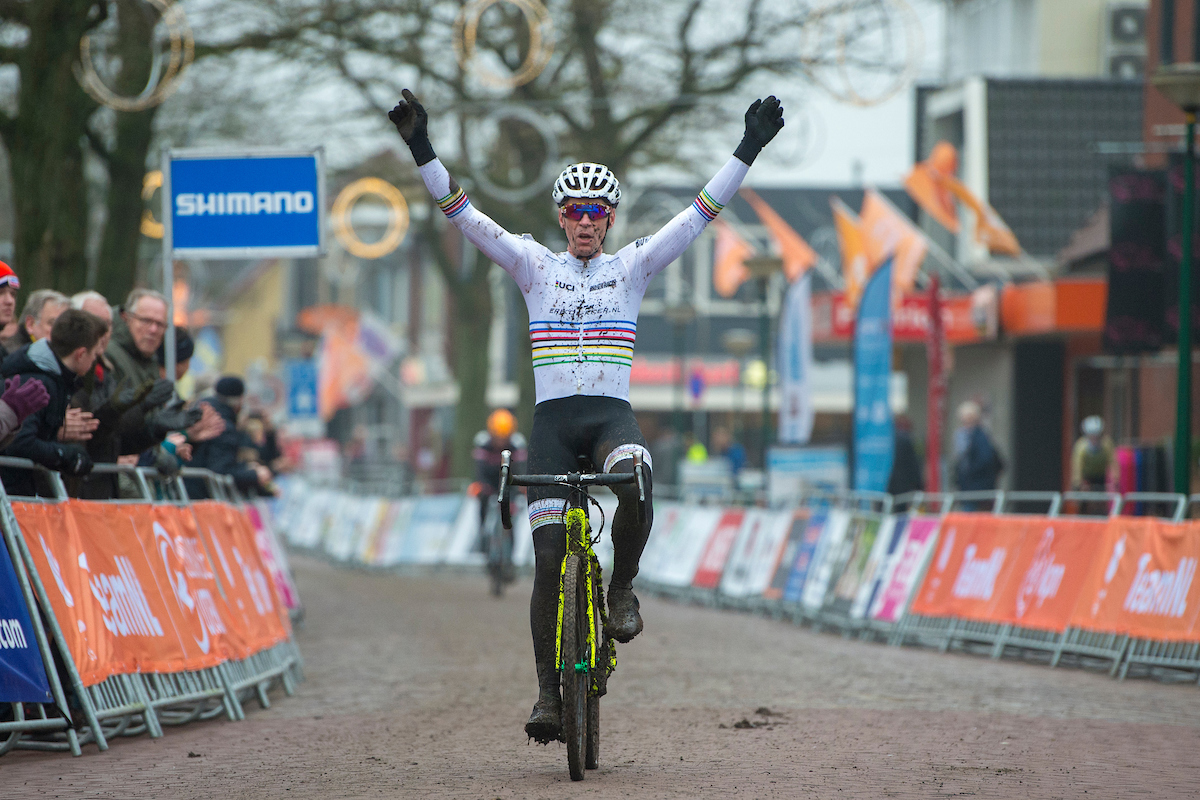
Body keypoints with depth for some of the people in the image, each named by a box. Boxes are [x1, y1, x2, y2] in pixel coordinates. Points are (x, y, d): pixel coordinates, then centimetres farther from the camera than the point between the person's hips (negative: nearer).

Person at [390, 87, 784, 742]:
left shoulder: (633, 266, 9)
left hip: (612, 414, 0)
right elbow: (465, 216, 1)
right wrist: (421, 151, -9)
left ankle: (621, 587, -10)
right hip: (552, 418, 1)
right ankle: (549, 691, -1)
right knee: (549, 557, -7)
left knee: (634, 483, -36)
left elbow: (700, 215, 3)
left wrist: (748, 150, -5)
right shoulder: (535, 266, 9)